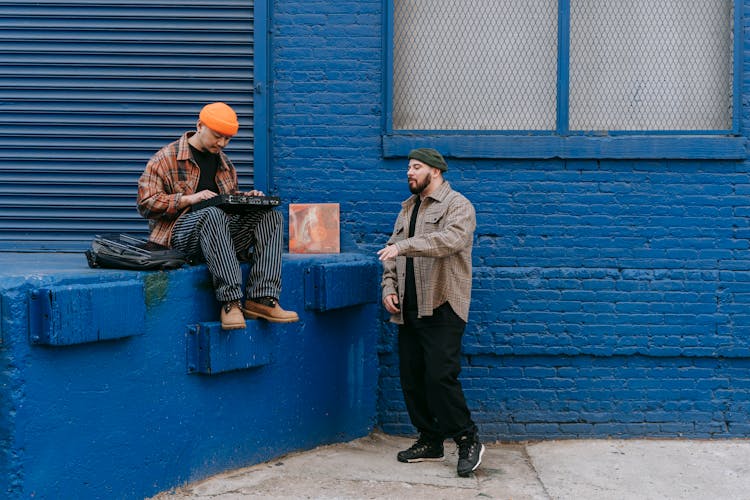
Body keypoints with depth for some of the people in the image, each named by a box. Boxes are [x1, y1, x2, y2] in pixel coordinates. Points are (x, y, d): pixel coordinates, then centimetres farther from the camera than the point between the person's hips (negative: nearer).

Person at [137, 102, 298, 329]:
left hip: (222, 232, 6)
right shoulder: (166, 158, 2)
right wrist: (189, 199, -18)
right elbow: (146, 203, -6)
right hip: (179, 233, -6)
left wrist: (247, 198, 8)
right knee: (213, 214, -39)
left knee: (271, 216, -17)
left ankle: (263, 299, -32)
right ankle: (230, 301, -47)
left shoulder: (224, 162, 22)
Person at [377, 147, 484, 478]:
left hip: (442, 308, -8)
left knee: (440, 377, -13)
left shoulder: (457, 205, -4)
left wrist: (405, 245, -31)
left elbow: (452, 238, -24)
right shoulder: (407, 209, 20)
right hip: (409, 310, 8)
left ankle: (468, 440, 2)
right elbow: (392, 253, 21)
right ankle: (430, 441, 22)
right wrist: (389, 287, 6)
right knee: (411, 378, 9)